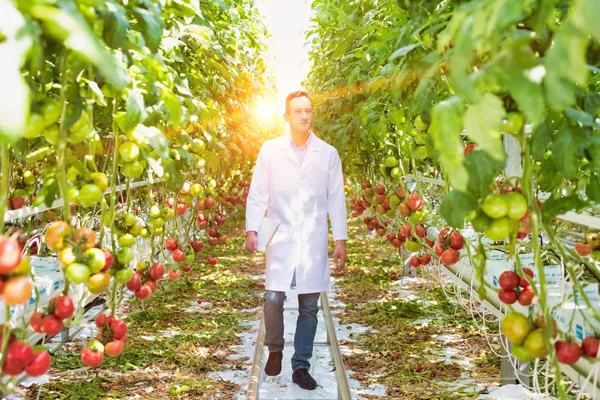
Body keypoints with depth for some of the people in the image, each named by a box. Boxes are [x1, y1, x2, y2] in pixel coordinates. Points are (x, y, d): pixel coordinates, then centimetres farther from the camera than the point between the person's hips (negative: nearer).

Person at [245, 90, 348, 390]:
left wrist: (341, 240, 2)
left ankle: (301, 366, 18)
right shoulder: (270, 150, 1)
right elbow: (257, 194, 2)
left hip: (314, 241, 1)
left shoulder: (328, 153, 3)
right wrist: (252, 230, -9)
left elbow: (336, 200, 5)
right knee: (273, 298, -10)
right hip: (281, 238, -1)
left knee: (309, 306, 5)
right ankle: (275, 349, 19)